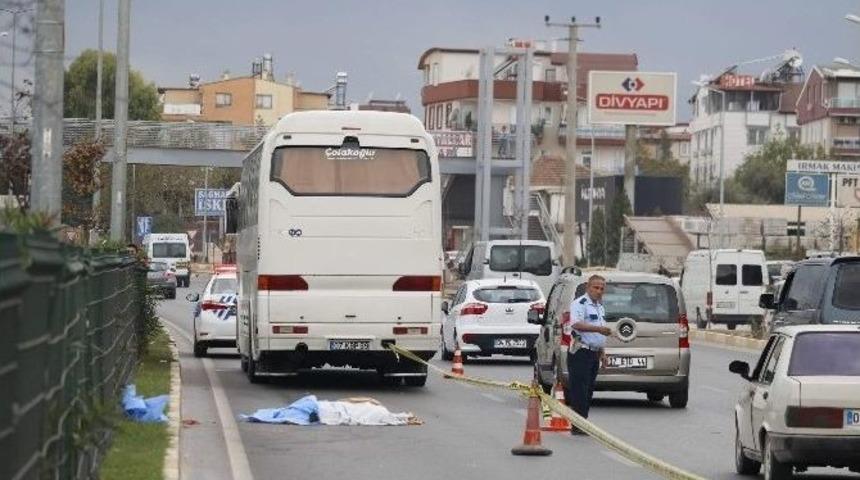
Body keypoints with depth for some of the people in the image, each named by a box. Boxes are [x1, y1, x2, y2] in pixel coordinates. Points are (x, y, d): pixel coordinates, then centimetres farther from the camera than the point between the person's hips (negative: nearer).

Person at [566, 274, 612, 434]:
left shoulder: (600, 306, 19)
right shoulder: (579, 304, -10)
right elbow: (576, 324, -29)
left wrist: (602, 352, 23)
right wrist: (598, 328, -38)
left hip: (594, 353, 9)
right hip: (581, 353, -9)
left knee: (588, 390, 10)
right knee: (579, 390, -10)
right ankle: (578, 426, -12)